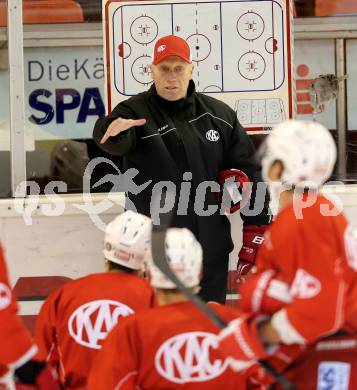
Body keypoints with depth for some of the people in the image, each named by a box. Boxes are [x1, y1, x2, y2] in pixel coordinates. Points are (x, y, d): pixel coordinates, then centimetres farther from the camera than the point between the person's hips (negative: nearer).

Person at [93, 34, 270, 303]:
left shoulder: (219, 115, 6)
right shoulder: (136, 112, -5)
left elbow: (248, 172, 10)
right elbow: (114, 142, -28)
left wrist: (256, 230, 5)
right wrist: (114, 129, -52)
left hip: (212, 252, 4)